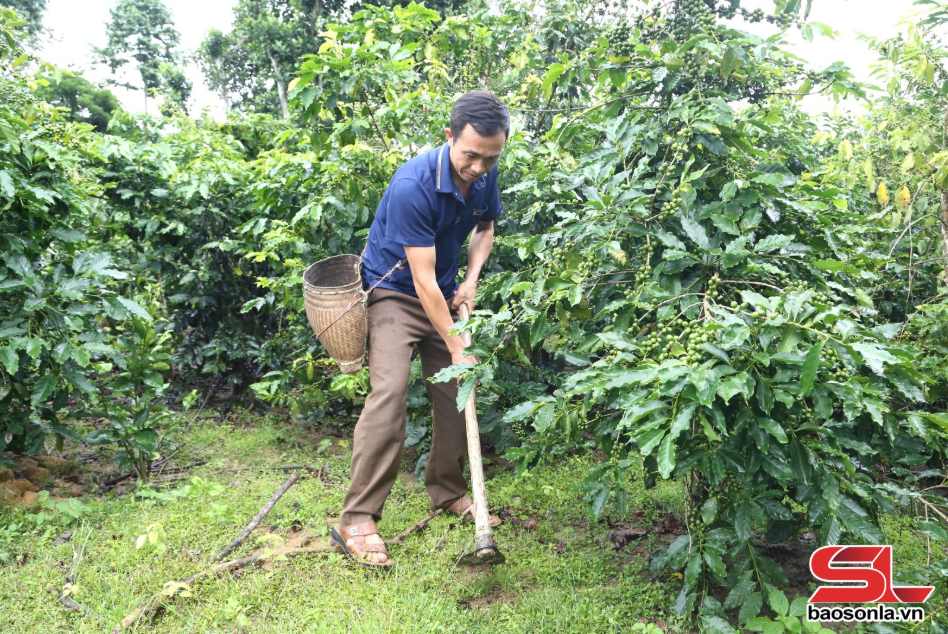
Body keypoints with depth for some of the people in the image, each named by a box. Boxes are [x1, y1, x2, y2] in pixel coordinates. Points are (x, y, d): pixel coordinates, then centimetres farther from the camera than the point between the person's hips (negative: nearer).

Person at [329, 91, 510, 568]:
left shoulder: (485, 176, -7)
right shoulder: (412, 185, -29)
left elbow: (485, 226, 15)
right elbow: (423, 278, -28)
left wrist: (471, 280, -2)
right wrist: (456, 347, -25)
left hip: (444, 295, 7)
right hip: (394, 291, -7)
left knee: (456, 393, 5)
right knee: (389, 392, -22)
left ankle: (448, 492, 24)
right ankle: (356, 521, -17)